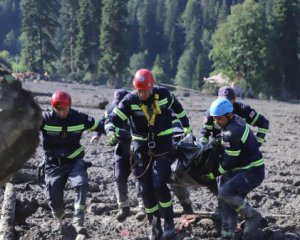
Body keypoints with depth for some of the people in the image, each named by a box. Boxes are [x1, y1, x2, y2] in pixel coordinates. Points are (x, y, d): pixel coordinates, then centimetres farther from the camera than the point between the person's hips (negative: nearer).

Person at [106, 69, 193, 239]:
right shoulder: (130, 101, -11)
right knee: (146, 190, 2)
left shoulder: (163, 95, -9)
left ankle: (169, 224, 1)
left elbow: (178, 109, 10)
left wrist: (187, 129, 16)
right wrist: (111, 133, -37)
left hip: (163, 146, -2)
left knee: (159, 186, -15)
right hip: (142, 149, 2)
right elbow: (114, 119, -16)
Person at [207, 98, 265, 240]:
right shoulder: (236, 120, 3)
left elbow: (229, 162, -19)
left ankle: (252, 216, -6)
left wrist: (213, 174, -7)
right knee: (230, 201, 6)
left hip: (252, 173, -10)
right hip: (243, 170, 10)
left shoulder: (231, 133, -25)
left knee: (225, 193, -24)